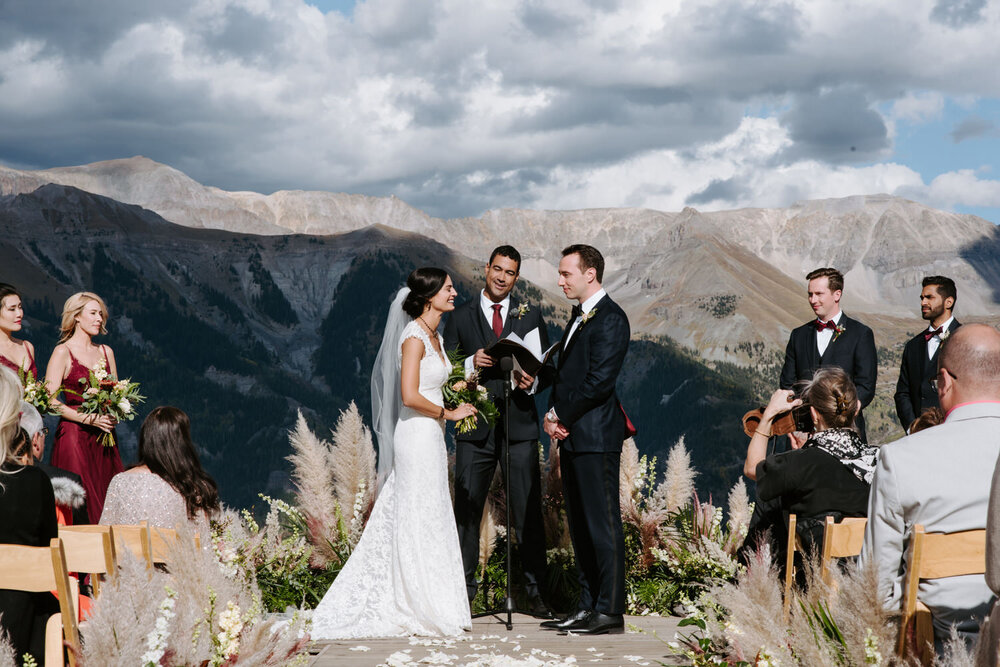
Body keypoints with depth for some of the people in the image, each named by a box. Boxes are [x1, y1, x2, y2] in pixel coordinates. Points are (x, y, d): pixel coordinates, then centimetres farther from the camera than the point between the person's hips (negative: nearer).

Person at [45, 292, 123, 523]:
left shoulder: (106, 352, 14)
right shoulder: (63, 352, -3)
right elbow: (50, 401, -10)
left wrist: (113, 412, -2)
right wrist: (88, 418, -16)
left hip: (103, 438, 5)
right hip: (74, 434, -5)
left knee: (108, 503, 0)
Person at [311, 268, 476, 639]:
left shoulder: (434, 337, 16)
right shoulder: (414, 336, -13)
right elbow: (410, 396, -21)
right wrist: (448, 413, -11)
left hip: (431, 438, 10)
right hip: (418, 437, -10)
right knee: (420, 522, -4)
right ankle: (422, 611, 2)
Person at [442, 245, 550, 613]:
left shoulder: (530, 315, 11)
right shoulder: (460, 316, 8)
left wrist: (533, 379, -10)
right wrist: (471, 363, -13)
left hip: (519, 426, 0)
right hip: (475, 429, 0)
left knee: (528, 511, 0)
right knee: (467, 510, 2)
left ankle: (535, 591, 9)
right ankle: (464, 591, 9)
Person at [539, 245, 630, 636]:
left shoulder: (610, 318, -11)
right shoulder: (579, 317, 18)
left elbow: (600, 381, -19)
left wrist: (562, 416, -11)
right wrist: (553, 415, 4)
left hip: (595, 436, -10)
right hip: (572, 436, 10)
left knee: (602, 525, -6)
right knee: (580, 527, 12)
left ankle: (610, 611, -2)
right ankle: (588, 607, 18)